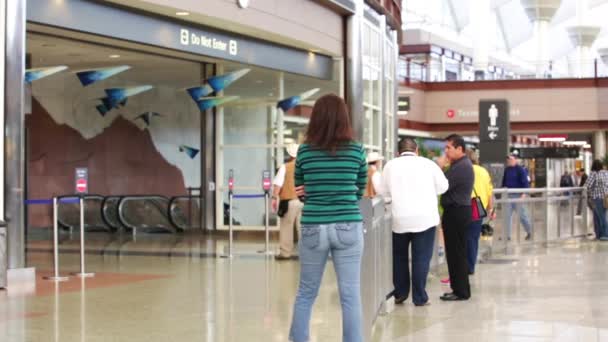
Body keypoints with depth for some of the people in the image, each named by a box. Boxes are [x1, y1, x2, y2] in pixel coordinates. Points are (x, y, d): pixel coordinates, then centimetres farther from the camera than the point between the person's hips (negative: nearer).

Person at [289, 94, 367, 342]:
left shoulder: (304, 151, 0)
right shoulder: (357, 151, -1)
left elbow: (302, 192, 11)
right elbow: (359, 192, 9)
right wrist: (341, 202, 11)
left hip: (313, 228, 1)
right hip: (348, 228, -1)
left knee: (306, 293, 14)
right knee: (350, 296, 3)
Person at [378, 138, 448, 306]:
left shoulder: (391, 165, 2)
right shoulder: (428, 163, 1)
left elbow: (383, 192, 9)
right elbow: (443, 187, 8)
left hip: (399, 218, 1)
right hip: (425, 218, -1)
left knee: (399, 256, 18)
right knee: (421, 258, 3)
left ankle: (400, 294, 23)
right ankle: (419, 297, 5)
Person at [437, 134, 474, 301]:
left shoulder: (460, 167, -18)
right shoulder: (462, 164, 16)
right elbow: (449, 185, 11)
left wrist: (439, 168, -9)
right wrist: (443, 169, -3)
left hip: (456, 212, -10)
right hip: (458, 211, 10)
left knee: (456, 253, -4)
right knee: (456, 253, 14)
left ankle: (461, 291, 2)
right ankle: (460, 289, 20)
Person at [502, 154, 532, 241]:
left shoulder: (520, 169, -8)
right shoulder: (507, 170, 10)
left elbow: (525, 182, -12)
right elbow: (504, 182, 19)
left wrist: (524, 193, -20)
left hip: (518, 195, -6)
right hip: (508, 195, 6)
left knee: (522, 214, 5)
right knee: (506, 215, 0)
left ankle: (529, 231, 24)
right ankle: (507, 235, 3)